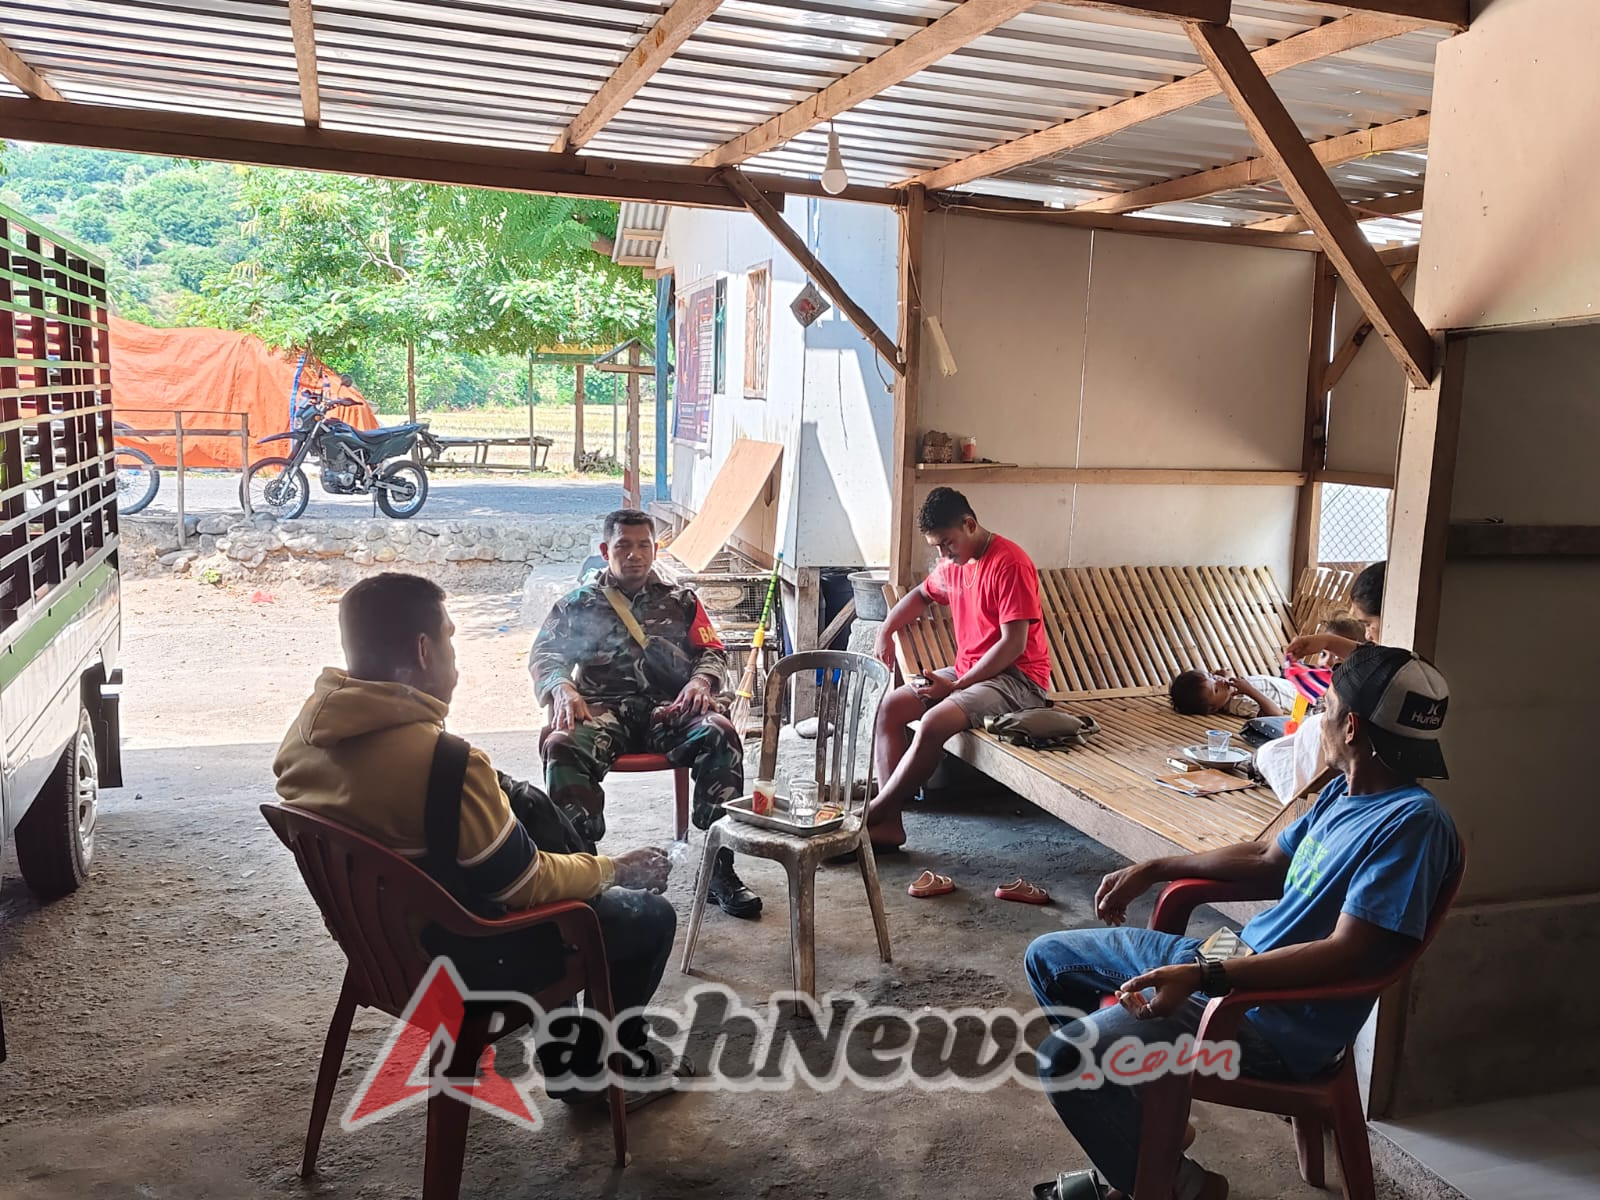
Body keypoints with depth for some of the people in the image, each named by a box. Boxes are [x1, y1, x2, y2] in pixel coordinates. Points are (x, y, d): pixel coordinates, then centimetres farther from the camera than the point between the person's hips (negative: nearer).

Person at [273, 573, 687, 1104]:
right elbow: (526, 885, -21)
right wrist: (612, 868, -3)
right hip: (458, 961, -8)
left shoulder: (304, 731, -8)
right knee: (653, 916, 8)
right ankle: (606, 1068, 32)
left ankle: (563, 1059, 35)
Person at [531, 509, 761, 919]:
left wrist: (701, 680, -6)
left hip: (669, 707, 1)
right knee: (562, 745, -36)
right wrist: (563, 689, -12)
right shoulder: (578, 603, 17)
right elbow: (544, 655, 10)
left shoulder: (680, 600, 20)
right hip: (603, 710, -1)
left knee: (720, 734, -31)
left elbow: (713, 650, 18)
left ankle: (720, 870, -25)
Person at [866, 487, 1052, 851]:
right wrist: (885, 631, 12)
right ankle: (889, 822, -13)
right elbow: (921, 595, 30)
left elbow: (1014, 643, -22)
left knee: (933, 722, -31)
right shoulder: (955, 563, 9)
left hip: (1016, 678, -9)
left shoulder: (1009, 564, -18)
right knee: (888, 707, -7)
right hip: (968, 671, 9)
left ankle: (872, 815, -18)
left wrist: (955, 686, -21)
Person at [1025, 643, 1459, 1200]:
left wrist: (1200, 977, -33)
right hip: (1237, 959, 10)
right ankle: (1141, 1118, 21)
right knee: (1049, 959, 13)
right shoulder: (1345, 791, 8)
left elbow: (1346, 954, -28)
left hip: (1281, 1022, -10)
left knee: (1065, 1059, -24)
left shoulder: (1413, 821, -22)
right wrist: (1153, 870, 15)